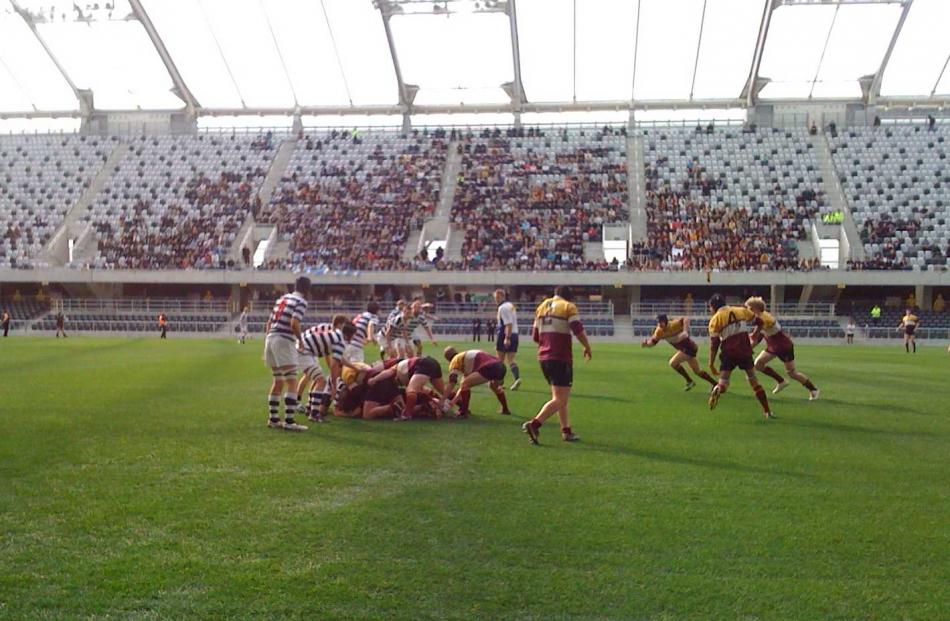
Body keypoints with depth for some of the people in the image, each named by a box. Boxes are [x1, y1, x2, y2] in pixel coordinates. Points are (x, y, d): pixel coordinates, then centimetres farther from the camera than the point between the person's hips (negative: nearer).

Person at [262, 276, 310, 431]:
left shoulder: (282, 298, 19)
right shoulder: (301, 302, -4)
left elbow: (268, 324, 19)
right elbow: (294, 324, -19)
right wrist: (300, 339, -2)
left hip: (270, 337, 8)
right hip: (284, 341, -8)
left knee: (278, 381, 18)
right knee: (292, 382, -7)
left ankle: (273, 419, 21)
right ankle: (289, 421, -13)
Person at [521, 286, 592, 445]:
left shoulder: (542, 306, 17)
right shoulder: (568, 307, -2)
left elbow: (535, 336, 18)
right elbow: (578, 331, -13)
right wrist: (587, 347, 2)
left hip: (543, 357, 8)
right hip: (561, 358, -7)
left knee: (562, 397, 18)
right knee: (559, 399, -8)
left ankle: (566, 431, 19)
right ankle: (534, 424, -23)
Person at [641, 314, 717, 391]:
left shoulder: (673, 325, -26)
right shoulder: (659, 331, -5)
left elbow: (686, 319, -37)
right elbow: (653, 342, 0)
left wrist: (685, 331, -49)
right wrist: (646, 343, -21)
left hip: (689, 347, -9)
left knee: (673, 363, -17)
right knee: (697, 371, 18)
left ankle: (689, 381, -1)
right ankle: (715, 384, 33)